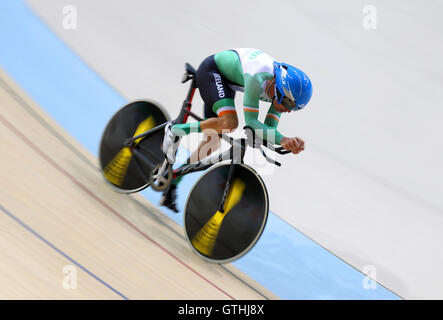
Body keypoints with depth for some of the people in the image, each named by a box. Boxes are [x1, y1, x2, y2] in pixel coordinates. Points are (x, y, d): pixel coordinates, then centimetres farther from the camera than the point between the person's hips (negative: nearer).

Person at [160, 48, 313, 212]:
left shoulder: (287, 90, -15)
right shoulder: (258, 77, -38)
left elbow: (269, 128, -13)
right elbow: (250, 121, -37)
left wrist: (291, 143, -32)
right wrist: (282, 140, -48)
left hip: (227, 81, 8)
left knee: (211, 142, 4)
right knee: (229, 123, -32)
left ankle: (171, 188, 14)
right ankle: (176, 130, -11)